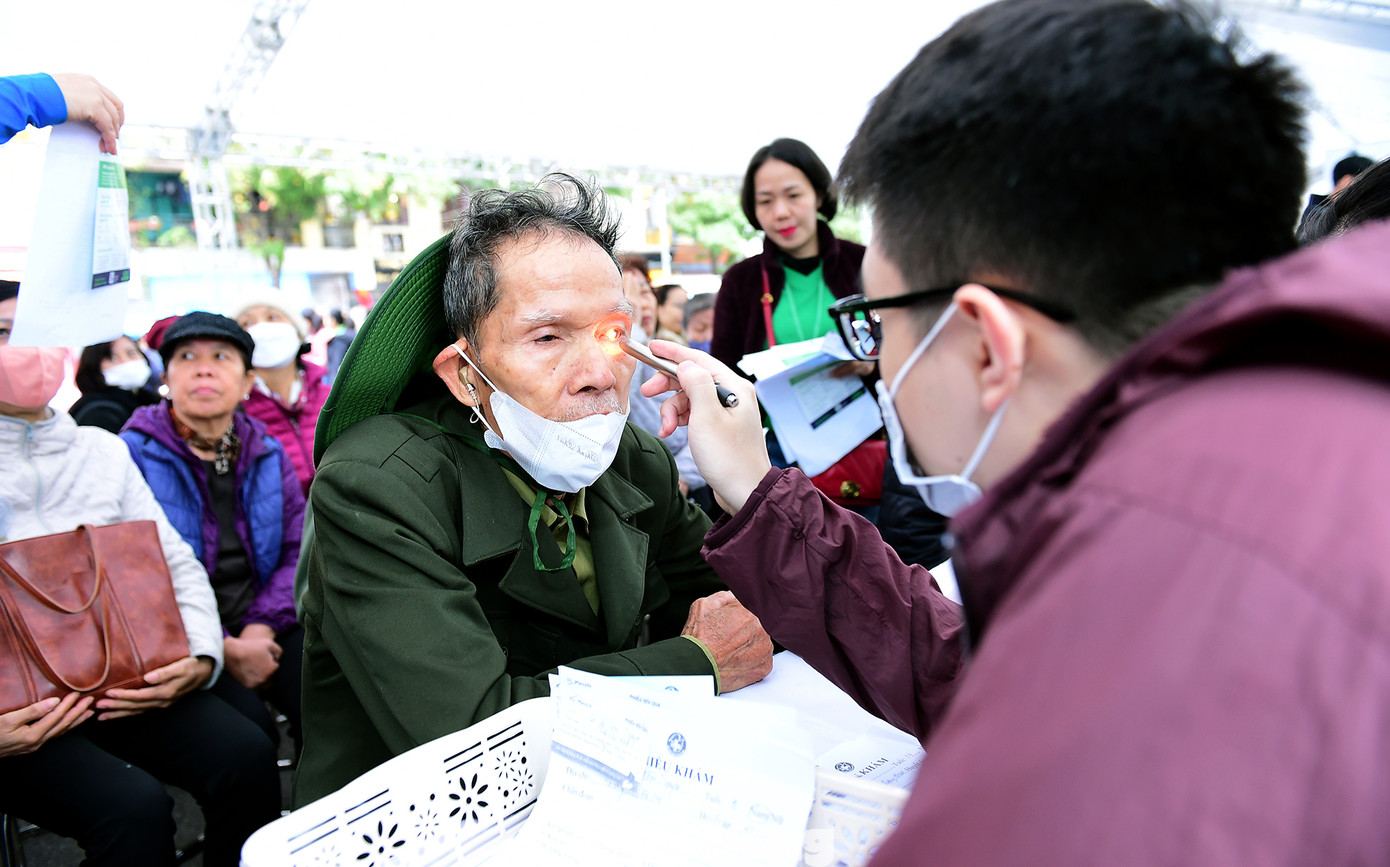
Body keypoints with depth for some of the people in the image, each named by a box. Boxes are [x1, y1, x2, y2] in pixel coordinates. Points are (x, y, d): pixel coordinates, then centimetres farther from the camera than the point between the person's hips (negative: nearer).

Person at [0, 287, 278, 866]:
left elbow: (177, 566, 11)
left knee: (246, 756, -20)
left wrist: (201, 660, -8)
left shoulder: (102, 450, 12)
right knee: (134, 806, -28)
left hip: (120, 682, 4)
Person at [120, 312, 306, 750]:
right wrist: (224, 649, -16)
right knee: (248, 730, -27)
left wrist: (261, 627, -9)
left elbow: (298, 550, 8)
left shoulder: (267, 452, 10)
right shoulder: (133, 455, -4)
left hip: (264, 627, 4)